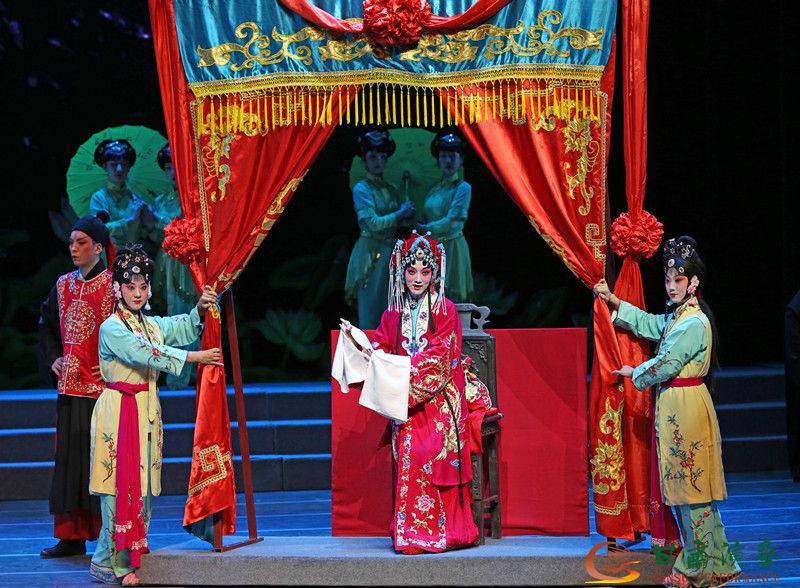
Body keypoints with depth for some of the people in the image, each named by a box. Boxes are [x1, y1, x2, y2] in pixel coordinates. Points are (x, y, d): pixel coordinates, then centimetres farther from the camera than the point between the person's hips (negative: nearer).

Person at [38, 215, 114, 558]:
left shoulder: (114, 283, -6)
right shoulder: (63, 285, 13)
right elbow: (47, 325, 25)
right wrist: (54, 358, 10)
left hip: (104, 385, -6)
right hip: (71, 386, 6)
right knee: (70, 457, 7)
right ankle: (72, 536, 12)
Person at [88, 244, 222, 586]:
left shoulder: (152, 324, 15)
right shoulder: (111, 328, -8)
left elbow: (182, 328, 2)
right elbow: (148, 354, -18)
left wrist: (200, 309, -17)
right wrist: (194, 358, -20)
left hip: (147, 410, 7)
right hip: (119, 410, -7)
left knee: (143, 483, 6)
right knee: (120, 483, -8)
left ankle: (131, 554, 11)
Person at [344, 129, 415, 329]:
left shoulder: (391, 190, 12)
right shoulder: (361, 189, -7)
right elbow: (373, 223, -15)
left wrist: (409, 216, -1)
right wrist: (400, 214, -8)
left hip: (391, 253, 6)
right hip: (371, 253, -6)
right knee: (371, 307, -3)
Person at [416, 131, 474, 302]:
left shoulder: (463, 188, -7)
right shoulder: (433, 189, 12)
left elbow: (453, 222, -16)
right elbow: (426, 221, 15)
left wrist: (424, 229, -16)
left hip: (451, 248, -6)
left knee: (451, 299, -5)